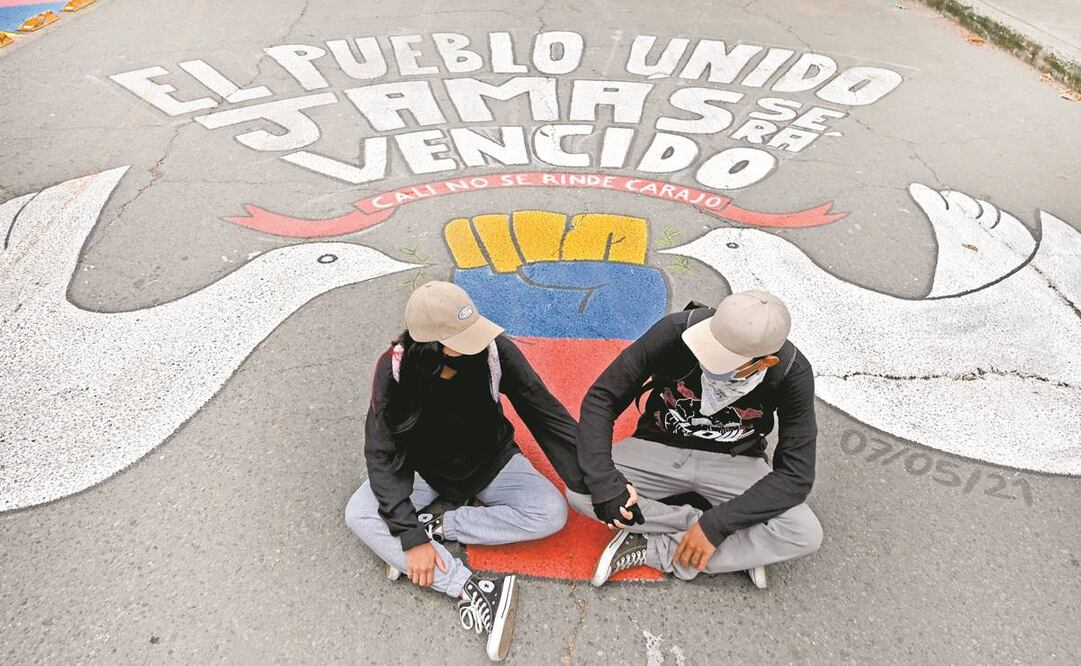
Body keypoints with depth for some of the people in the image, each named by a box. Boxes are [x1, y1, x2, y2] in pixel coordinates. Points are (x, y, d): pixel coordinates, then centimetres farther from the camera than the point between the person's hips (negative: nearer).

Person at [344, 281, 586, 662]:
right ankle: (471, 589, -26)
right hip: (425, 467, 1)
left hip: (491, 461, 0)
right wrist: (409, 536, -29)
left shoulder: (495, 351, -28)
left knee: (552, 513, -20)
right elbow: (382, 453, -22)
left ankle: (438, 526, -14)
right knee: (359, 516, -21)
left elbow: (547, 415, -21)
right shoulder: (395, 368, -28)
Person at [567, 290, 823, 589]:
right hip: (660, 448, 1)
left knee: (806, 534, -24)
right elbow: (601, 398, -20)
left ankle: (650, 550, -14)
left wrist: (716, 525, -26)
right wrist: (604, 482, -31)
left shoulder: (792, 373, -22)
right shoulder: (675, 331, -26)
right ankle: (739, 548, -13)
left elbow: (796, 473, -19)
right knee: (579, 489, -24)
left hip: (735, 462, 0)